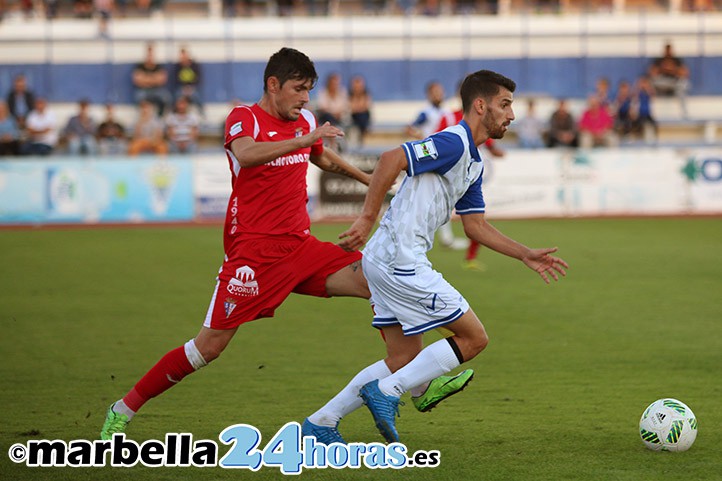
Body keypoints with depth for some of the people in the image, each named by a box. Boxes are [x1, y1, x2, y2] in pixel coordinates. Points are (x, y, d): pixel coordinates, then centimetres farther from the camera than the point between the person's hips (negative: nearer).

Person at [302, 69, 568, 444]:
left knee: (406, 359, 14)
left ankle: (320, 423, 15)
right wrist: (367, 219, -25)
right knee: (473, 338, -4)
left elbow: (476, 226, 23)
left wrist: (527, 256, 18)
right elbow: (391, 160, -25)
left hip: (386, 260, 10)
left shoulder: (474, 162, 18)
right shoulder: (452, 143, -14)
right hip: (401, 261, -10)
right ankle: (386, 393, -6)